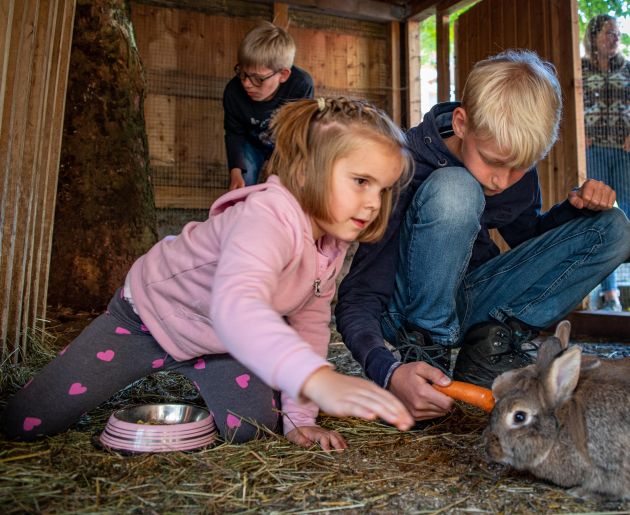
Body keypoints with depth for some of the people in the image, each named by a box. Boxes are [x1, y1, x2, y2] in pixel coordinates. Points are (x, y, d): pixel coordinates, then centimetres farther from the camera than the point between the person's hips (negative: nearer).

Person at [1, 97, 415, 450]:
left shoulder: (333, 239, -12)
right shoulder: (268, 217, -39)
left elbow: (311, 324, -5)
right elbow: (235, 306, -58)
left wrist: (299, 416, -10)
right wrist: (318, 378, -72)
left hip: (213, 339, 6)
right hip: (149, 315, -5)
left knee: (250, 426, -14)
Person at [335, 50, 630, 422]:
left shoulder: (518, 167, -5)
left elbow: (526, 236, 15)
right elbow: (358, 299, -24)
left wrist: (576, 205, -5)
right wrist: (390, 373, -41)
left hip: (468, 302, 7)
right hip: (408, 310, -6)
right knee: (452, 189, -32)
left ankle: (493, 345, -9)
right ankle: (425, 352, -20)